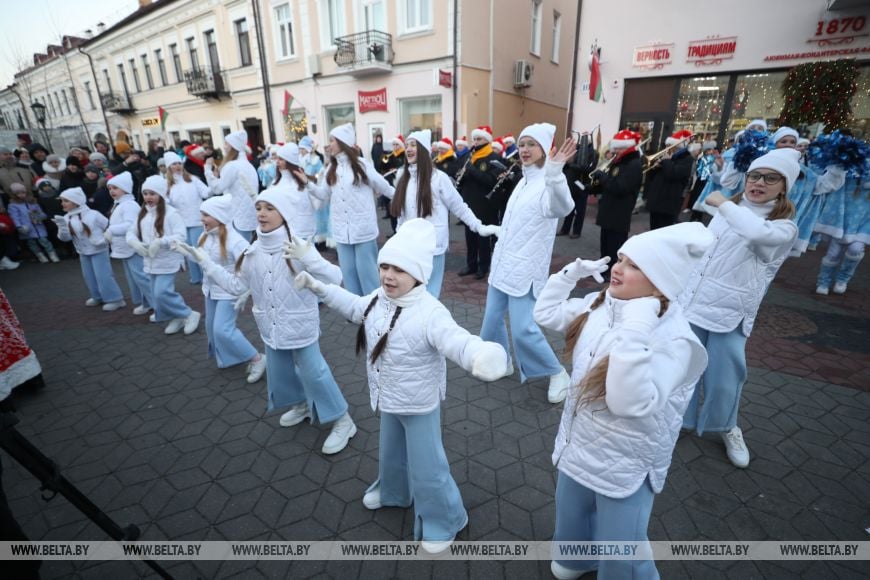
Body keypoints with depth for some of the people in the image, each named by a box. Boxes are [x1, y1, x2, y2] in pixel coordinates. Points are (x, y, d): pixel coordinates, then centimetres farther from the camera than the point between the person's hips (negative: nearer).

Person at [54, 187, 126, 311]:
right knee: (89, 276, 15)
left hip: (99, 250, -7)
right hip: (83, 252, 7)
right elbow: (65, 237, -6)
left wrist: (105, 239, -14)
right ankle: (98, 297, 30)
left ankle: (115, 299, -2)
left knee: (103, 276, -9)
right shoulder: (67, 218, 1)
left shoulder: (93, 215, -14)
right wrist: (62, 226, -22)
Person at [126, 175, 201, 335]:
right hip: (150, 262, 8)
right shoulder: (142, 213, 7)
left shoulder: (170, 213, -15)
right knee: (156, 295, 13)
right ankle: (177, 318, 29)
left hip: (167, 262, -8)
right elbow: (131, 232, 10)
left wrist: (160, 241, -31)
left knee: (162, 293, -13)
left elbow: (181, 236, -21)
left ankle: (190, 315, 4)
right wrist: (135, 243, -11)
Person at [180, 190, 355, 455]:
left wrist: (308, 259, -41)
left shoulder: (298, 247, -20)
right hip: (272, 327, 7)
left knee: (313, 373, 0)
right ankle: (301, 404, 50)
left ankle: (342, 421, 19)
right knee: (279, 372, 22)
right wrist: (206, 264, 3)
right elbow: (236, 284, 6)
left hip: (300, 326, -6)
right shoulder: (253, 252, -1)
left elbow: (334, 279, -26)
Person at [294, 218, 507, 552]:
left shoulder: (430, 312, -35)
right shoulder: (378, 300, -8)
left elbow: (455, 340, -51)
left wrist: (482, 355, -73)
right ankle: (392, 491, 62)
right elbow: (353, 306, 14)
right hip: (388, 400, 8)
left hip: (419, 406, -7)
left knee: (426, 468, 10)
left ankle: (444, 522, 38)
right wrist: (318, 287, 14)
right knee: (390, 452, 32)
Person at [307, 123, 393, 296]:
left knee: (366, 270, 3)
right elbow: (325, 195, 9)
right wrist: (308, 183, -3)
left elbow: (384, 188, 1)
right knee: (348, 271, 12)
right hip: (342, 230, 6)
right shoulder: (332, 168, 10)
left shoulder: (362, 165, -7)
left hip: (363, 229, -5)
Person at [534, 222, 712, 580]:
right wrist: (571, 274, -7)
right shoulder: (599, 304, -8)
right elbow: (546, 314, 2)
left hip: (625, 465, -6)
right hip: (578, 446, 7)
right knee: (570, 519, 31)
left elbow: (631, 403, -38)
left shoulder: (673, 340, -28)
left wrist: (634, 332, -43)